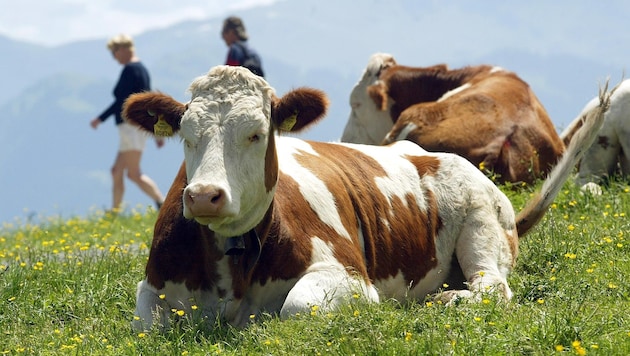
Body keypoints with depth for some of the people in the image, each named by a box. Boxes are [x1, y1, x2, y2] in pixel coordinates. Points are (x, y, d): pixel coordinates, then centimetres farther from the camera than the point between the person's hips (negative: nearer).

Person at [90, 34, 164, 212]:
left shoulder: (130, 69, -11)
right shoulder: (142, 69, 18)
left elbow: (121, 101, -17)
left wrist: (100, 119, -12)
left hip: (131, 124, -10)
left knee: (134, 173, -14)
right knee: (117, 171, 12)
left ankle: (163, 204, -22)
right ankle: (115, 211, 13)